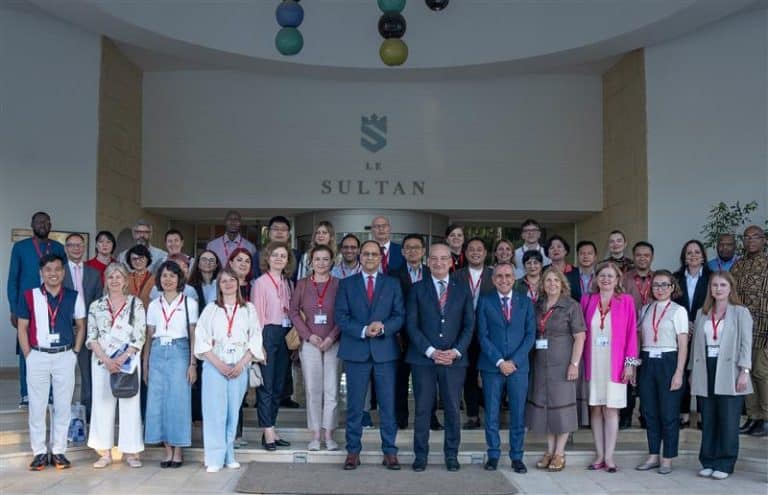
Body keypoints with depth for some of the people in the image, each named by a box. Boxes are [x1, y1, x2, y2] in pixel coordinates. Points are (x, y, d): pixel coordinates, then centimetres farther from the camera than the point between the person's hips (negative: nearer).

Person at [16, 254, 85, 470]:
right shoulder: (29, 296, -1)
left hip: (65, 357, 1)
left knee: (63, 405, 6)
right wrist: (28, 355, -3)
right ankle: (39, 452, 14)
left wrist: (75, 352, 1)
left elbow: (80, 326, 10)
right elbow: (22, 328, 3)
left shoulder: (74, 297, 2)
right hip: (38, 356, -1)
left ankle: (59, 451, 16)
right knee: (37, 406, 5)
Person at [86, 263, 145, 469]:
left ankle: (131, 451, 8)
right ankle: (105, 452, 12)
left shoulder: (136, 304, 2)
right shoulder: (96, 306, 8)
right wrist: (106, 360, -11)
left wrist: (122, 359, -14)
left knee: (130, 403, -1)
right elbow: (92, 338, 3)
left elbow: (139, 337, -3)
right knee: (102, 403, 4)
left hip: (128, 361, -2)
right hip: (102, 361, 2)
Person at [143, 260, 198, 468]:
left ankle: (178, 451, 6)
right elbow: (149, 337, 14)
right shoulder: (154, 305, 12)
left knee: (179, 401, -4)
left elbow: (194, 336, 1)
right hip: (158, 353, 3)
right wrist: (145, 365, 9)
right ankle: (168, 450, 11)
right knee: (158, 401, 2)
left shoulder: (189, 303, 3)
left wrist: (193, 364, -5)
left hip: (179, 352, -3)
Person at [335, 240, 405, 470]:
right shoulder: (346, 284, 8)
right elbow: (341, 317, -1)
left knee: (388, 404, 3)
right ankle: (353, 451, 13)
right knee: (354, 404, 4)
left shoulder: (392, 284, 10)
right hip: (356, 351, 0)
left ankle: (390, 452, 12)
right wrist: (363, 330, -15)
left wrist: (383, 327, -16)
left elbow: (400, 316, 3)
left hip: (385, 350, 0)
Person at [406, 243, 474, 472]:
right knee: (423, 409, 3)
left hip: (454, 358, 1)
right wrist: (430, 351, -11)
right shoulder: (417, 289, 5)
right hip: (423, 358, -1)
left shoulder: (463, 289, 9)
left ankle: (451, 455, 17)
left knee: (453, 409, 6)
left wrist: (456, 351, -8)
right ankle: (420, 455, 12)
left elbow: (469, 325, 5)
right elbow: (412, 325, -1)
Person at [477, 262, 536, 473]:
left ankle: (517, 457, 13)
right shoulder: (484, 302, 4)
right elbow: (483, 335, -2)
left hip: (518, 366, 1)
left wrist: (514, 361, -8)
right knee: (491, 414, 4)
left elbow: (530, 335, 2)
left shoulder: (525, 302, 8)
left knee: (518, 414, 3)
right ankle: (493, 455, 15)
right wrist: (499, 361, -10)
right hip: (491, 366, -1)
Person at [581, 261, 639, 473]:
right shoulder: (587, 300, 7)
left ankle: (609, 457, 5)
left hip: (615, 363, -2)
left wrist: (630, 363, -6)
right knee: (595, 409, 5)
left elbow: (631, 333, -1)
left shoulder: (626, 301, 1)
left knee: (611, 409, -1)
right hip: (593, 362, 2)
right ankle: (600, 456, 12)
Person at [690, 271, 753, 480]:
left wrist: (744, 371, -12)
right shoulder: (702, 313, 15)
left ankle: (724, 465, 7)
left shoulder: (741, 313, 2)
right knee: (708, 420, 6)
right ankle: (708, 462, 15)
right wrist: (692, 371, 11)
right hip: (705, 373, 4)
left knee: (728, 421, -2)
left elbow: (746, 344, -4)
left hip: (728, 374, -4)